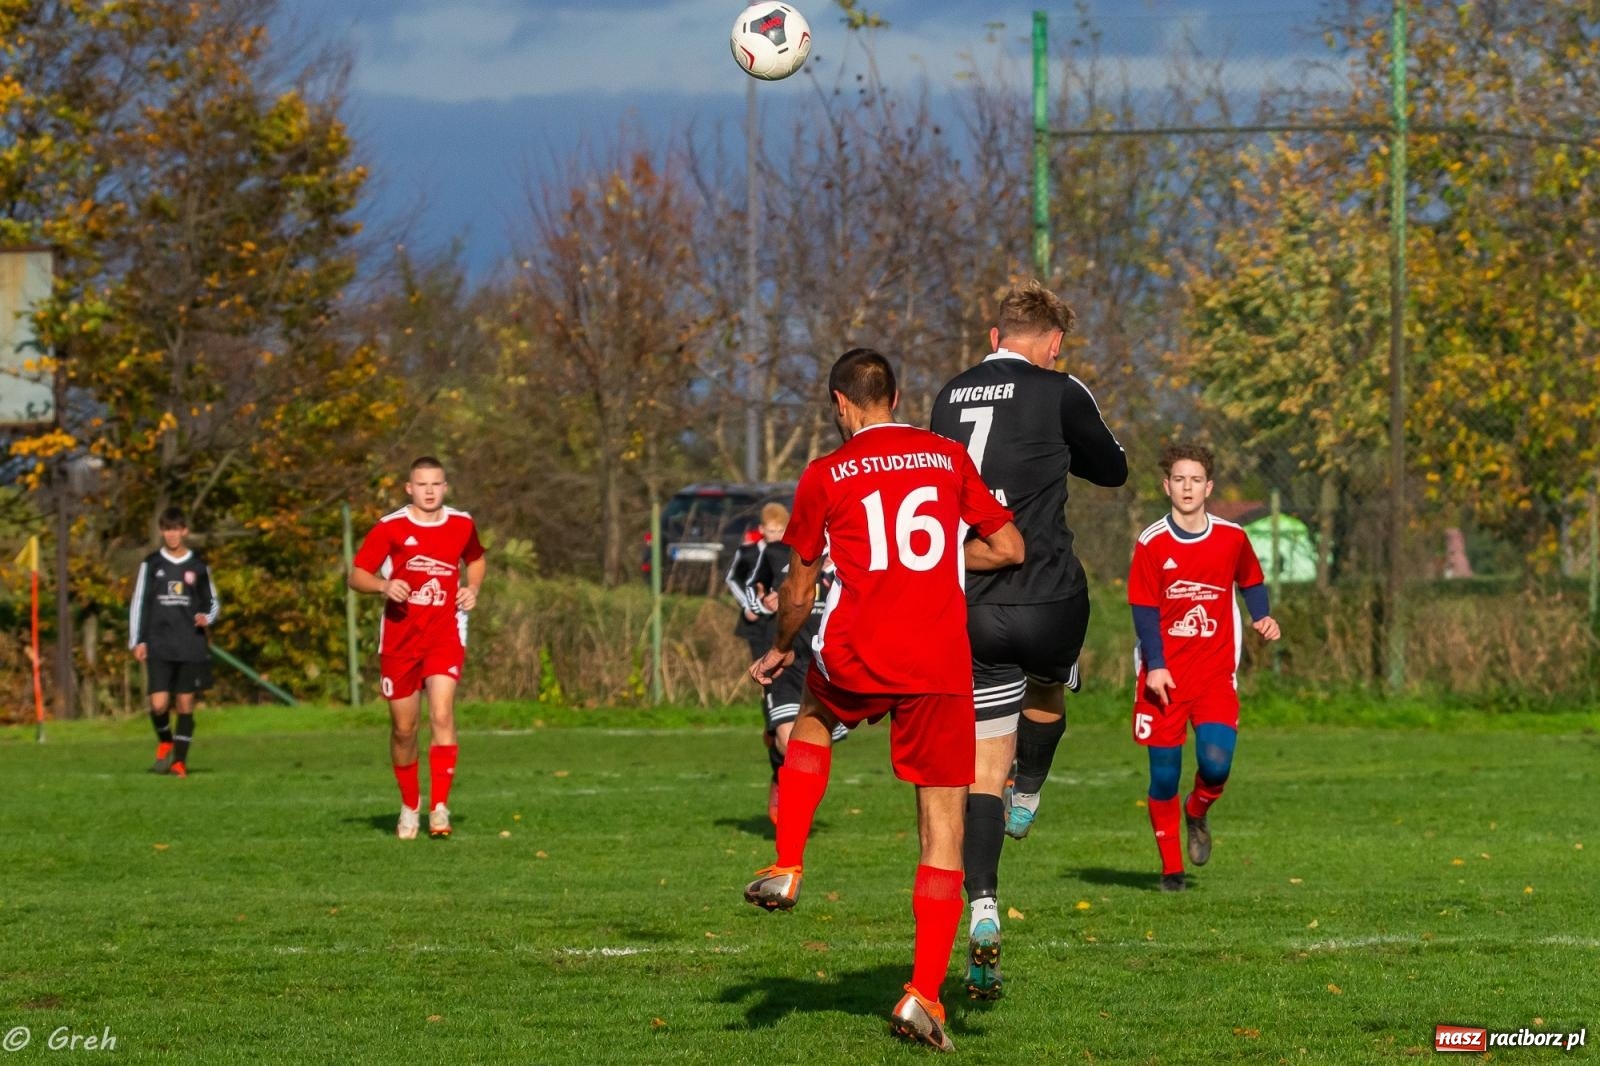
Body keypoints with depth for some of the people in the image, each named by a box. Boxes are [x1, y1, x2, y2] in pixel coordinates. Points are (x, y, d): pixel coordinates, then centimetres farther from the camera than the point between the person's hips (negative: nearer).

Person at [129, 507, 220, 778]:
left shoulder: (198, 566, 7)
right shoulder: (151, 564, 5)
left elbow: (212, 602, 17)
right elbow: (138, 603, 7)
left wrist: (207, 618, -6)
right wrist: (137, 641, 0)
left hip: (191, 647, 1)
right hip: (159, 647, -1)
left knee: (186, 704, 2)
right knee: (159, 704, -11)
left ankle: (180, 760, 12)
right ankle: (165, 742, 18)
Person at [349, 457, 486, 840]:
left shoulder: (461, 524, 5)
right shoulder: (390, 528, -4)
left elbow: (476, 559, 26)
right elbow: (356, 575, -3)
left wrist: (473, 587, 5)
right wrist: (384, 585, -24)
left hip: (444, 636, 0)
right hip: (400, 637, 0)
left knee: (442, 714, -19)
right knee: (404, 728, 6)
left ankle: (438, 807, -18)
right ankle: (410, 806, 27)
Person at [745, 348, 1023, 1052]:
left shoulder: (825, 477, 3)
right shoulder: (948, 458, 8)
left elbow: (799, 589, 9)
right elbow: (1009, 549, 11)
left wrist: (779, 651, 27)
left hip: (855, 659, 0)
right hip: (941, 666, 0)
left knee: (812, 723, 35)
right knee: (943, 826, 3)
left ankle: (786, 870, 25)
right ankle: (923, 995, -5)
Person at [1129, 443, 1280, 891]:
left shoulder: (1232, 538, 3)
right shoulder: (1152, 543, -3)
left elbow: (1251, 581, 19)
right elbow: (1144, 610, -4)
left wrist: (1263, 617, -1)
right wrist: (1155, 666, -13)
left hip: (1215, 673, 1)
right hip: (1165, 676, -1)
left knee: (1215, 762, -17)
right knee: (1164, 773, 0)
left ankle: (1198, 813, 18)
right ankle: (1171, 867, 15)